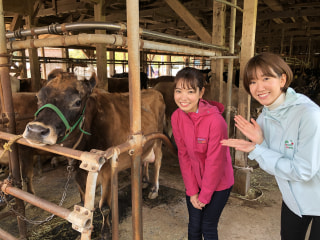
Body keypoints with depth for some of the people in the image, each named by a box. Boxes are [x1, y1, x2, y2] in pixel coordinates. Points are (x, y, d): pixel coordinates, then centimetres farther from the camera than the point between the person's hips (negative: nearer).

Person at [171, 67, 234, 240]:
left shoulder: (215, 120, -29)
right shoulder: (176, 117, -12)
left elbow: (215, 162, -22)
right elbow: (183, 154, -6)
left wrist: (204, 196, -11)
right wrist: (192, 191, -4)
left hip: (218, 183, -4)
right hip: (194, 180, 4)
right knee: (194, 225, 18)